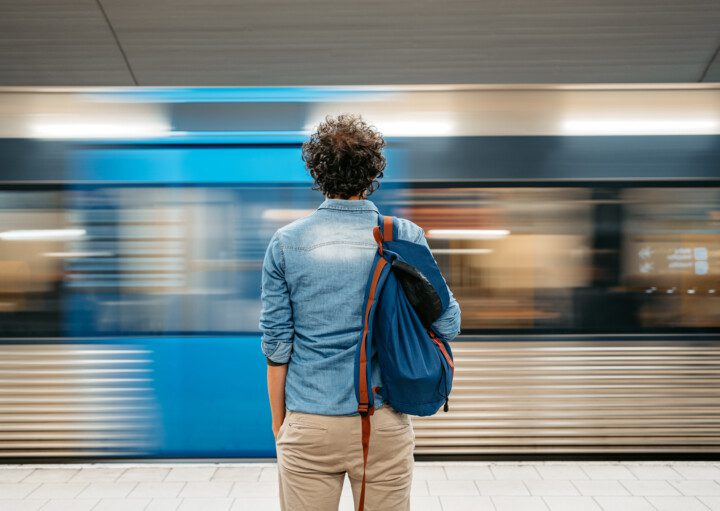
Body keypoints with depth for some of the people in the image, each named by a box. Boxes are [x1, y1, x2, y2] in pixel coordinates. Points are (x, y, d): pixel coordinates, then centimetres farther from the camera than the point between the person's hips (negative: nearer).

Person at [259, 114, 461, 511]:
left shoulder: (285, 243, -4)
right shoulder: (406, 237, -5)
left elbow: (277, 343, -2)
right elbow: (448, 324, -4)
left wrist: (278, 419, 9)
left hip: (309, 425, 0)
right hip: (384, 423, 0)